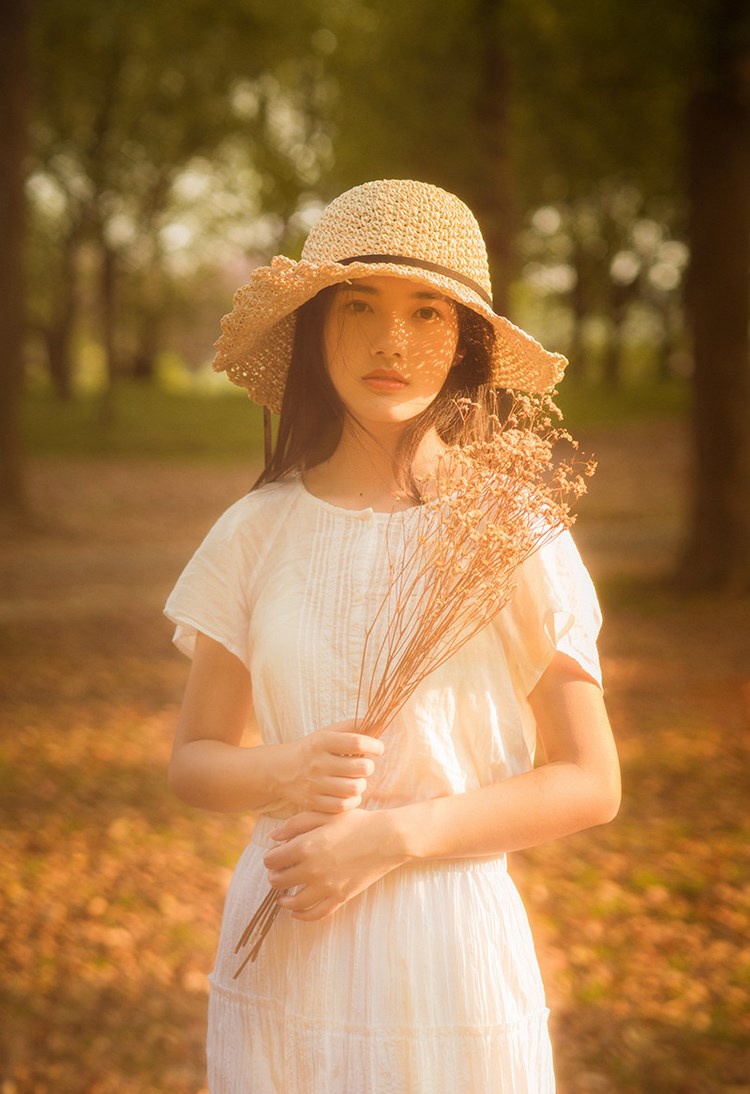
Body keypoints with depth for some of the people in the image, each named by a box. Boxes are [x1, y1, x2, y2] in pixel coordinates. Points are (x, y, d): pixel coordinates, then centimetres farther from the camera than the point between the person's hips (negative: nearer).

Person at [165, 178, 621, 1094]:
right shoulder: (257, 531, 0)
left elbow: (590, 784, -5)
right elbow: (192, 759, 6)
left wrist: (394, 833, -15)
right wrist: (283, 774, -15)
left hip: (450, 947, -2)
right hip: (279, 954, 2)